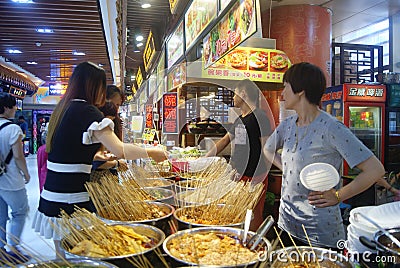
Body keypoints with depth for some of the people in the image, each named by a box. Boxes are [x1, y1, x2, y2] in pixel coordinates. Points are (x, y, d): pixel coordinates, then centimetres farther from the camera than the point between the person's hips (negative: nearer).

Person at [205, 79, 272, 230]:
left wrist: (258, 179, -18)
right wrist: (204, 159, 19)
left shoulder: (260, 117, -11)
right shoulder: (239, 120, 15)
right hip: (237, 176, 8)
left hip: (253, 178, -8)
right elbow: (225, 140, 22)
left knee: (253, 216, -1)